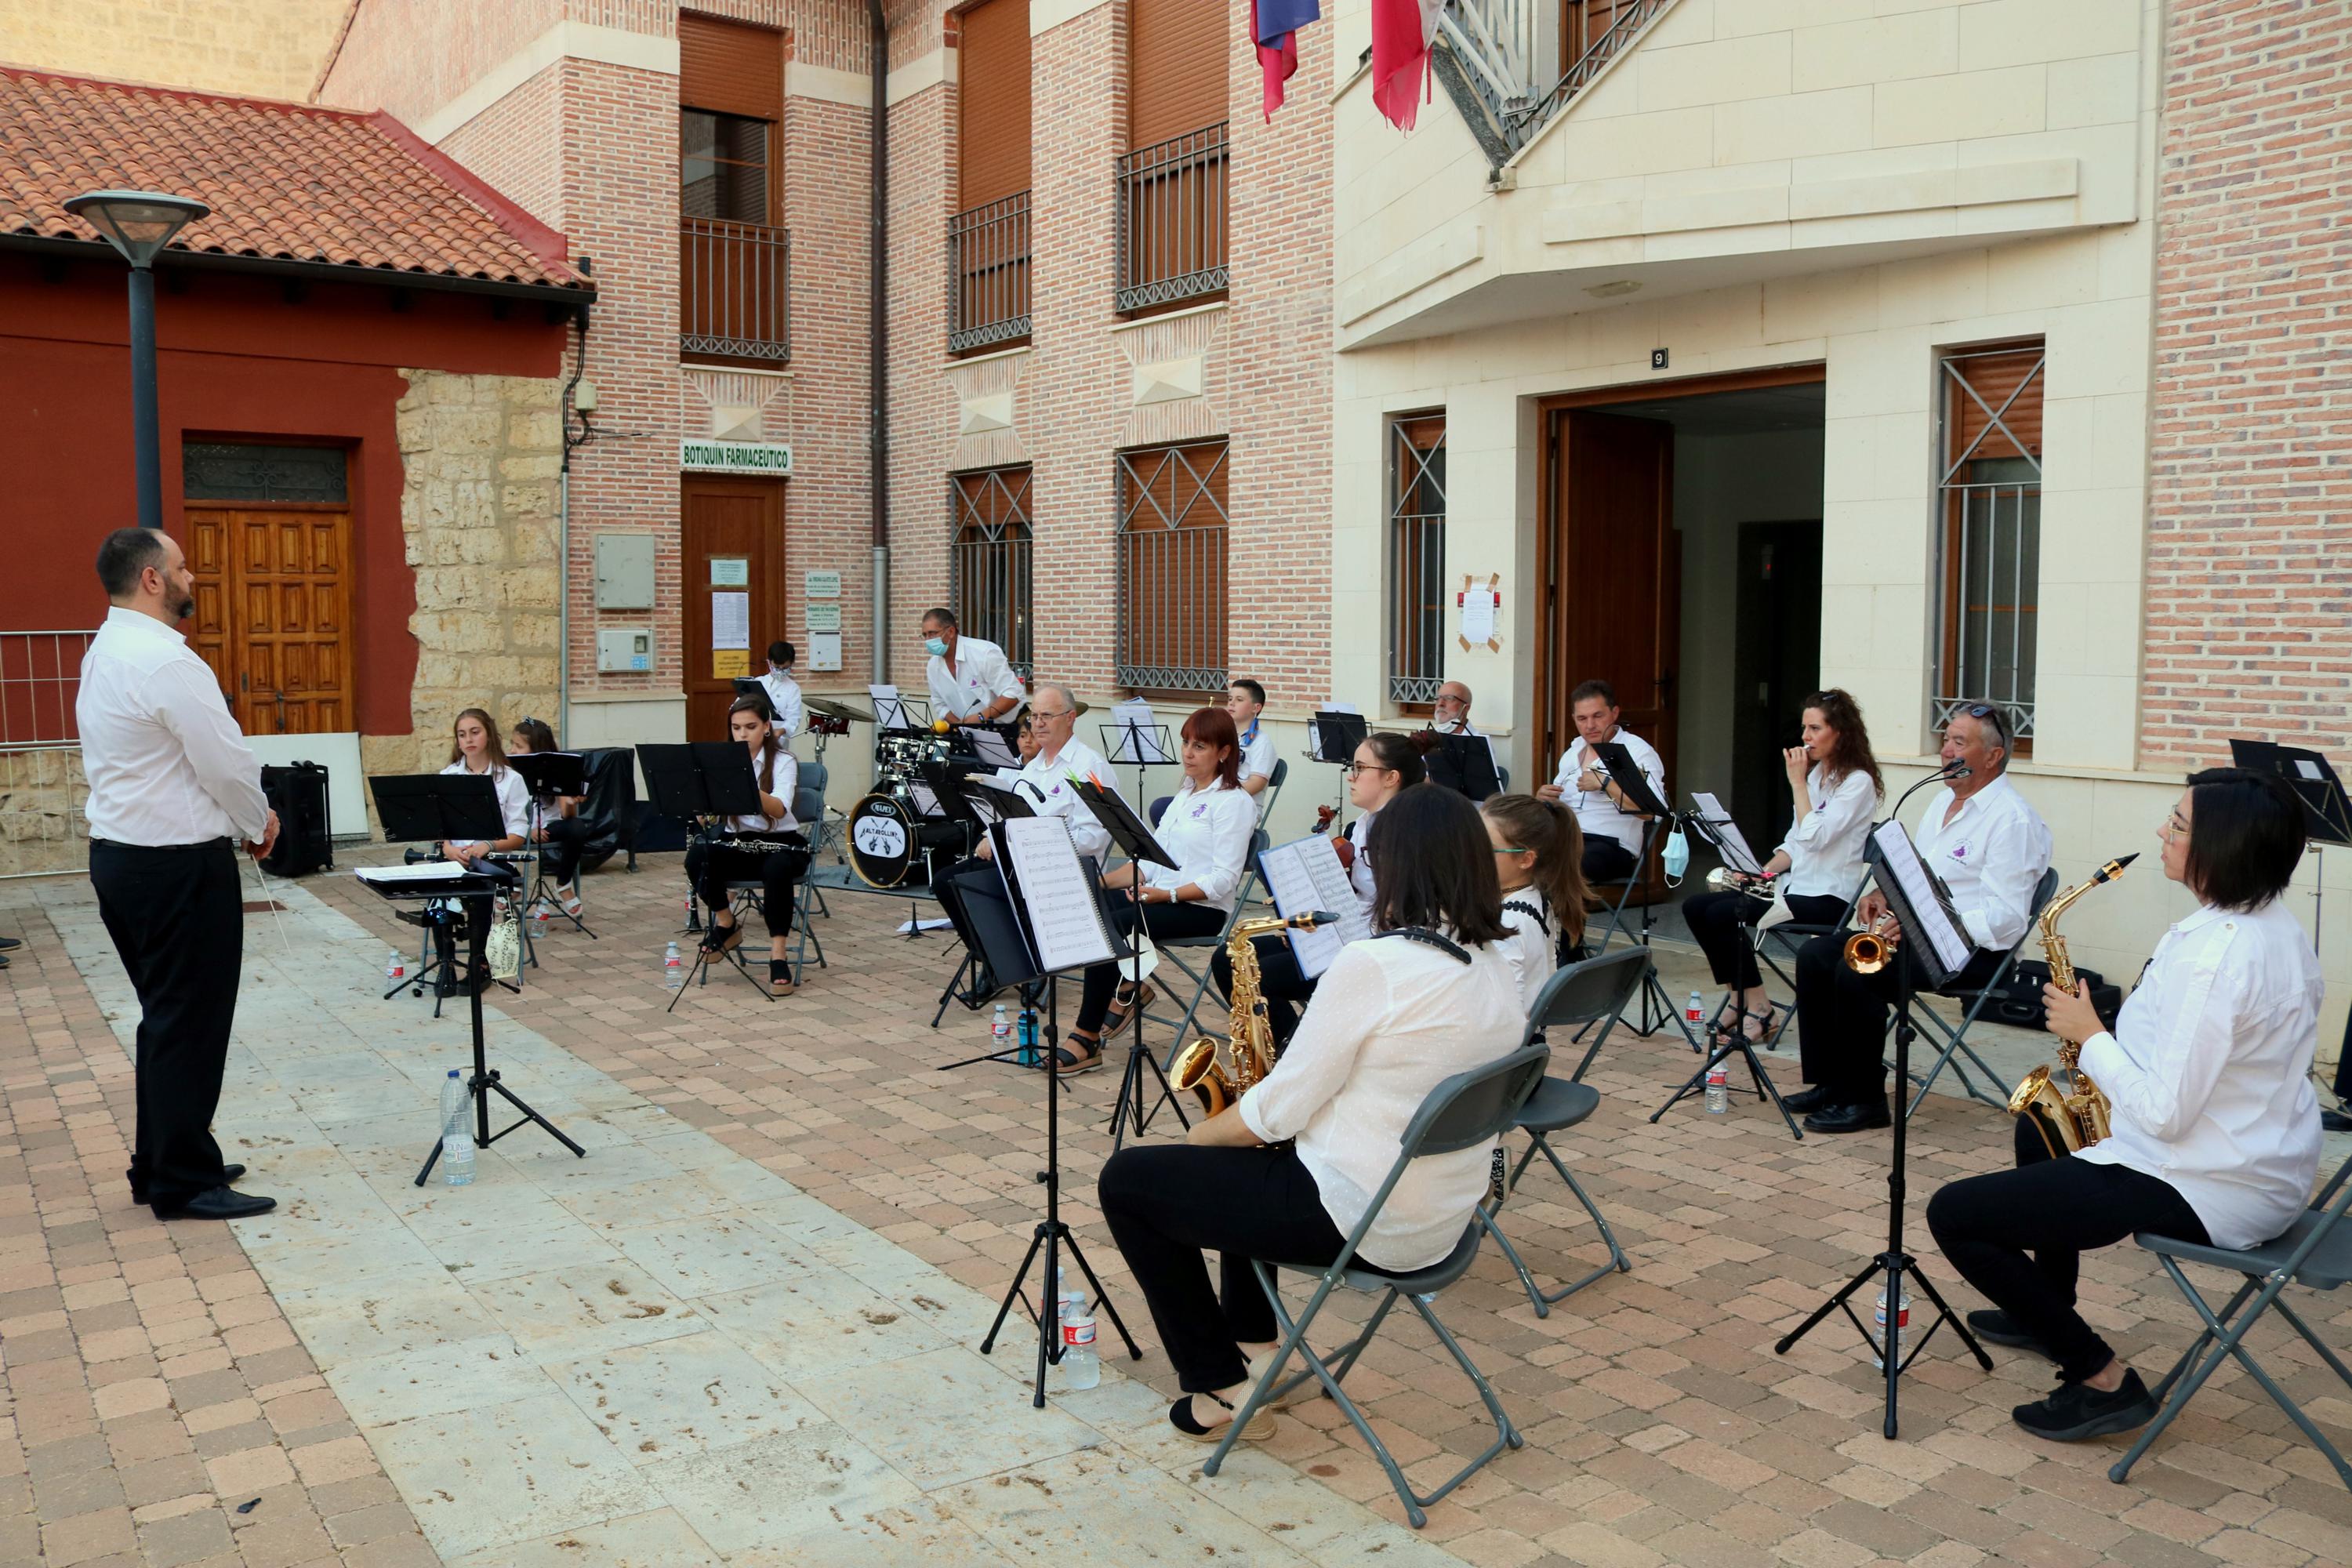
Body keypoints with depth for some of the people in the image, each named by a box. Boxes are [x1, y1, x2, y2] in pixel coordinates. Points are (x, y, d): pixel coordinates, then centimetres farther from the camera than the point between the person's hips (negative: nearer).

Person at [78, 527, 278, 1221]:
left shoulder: (104, 652, 12)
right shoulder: (166, 660, -20)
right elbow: (227, 763, -18)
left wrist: (240, 817, 11)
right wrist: (260, 821, 1)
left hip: (121, 853, 10)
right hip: (179, 865, -10)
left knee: (166, 1017, 19)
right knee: (192, 1021, -1)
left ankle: (160, 1163, 28)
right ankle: (184, 1183, 8)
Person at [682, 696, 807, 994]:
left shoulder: (783, 761, -8)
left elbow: (779, 810, -27)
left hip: (781, 842, -3)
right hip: (739, 844, 3)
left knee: (777, 868, -38)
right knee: (697, 855, -27)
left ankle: (778, 956, -29)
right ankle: (726, 926, -4)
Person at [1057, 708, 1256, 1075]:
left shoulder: (1235, 802, -6)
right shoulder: (1184, 795, 20)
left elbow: (1224, 879, -15)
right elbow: (1151, 855, 14)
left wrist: (1167, 894, -25)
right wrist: (1105, 879, -2)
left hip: (1202, 908, -8)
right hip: (1159, 896, 8)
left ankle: (1087, 1040, -20)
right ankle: (1124, 991, 0)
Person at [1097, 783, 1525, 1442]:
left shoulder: (1374, 965, -24)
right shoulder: (1499, 968, 2)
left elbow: (1277, 1111, -19)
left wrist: (1202, 1134, 2)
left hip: (1359, 1219, -9)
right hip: (1442, 1216, 9)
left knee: (1126, 1181, 6)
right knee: (1250, 1155, 33)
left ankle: (1220, 1386, 11)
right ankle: (1253, 1341, 34)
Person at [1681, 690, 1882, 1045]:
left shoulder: (1858, 782, -10)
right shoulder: (1815, 774, 16)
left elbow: (1814, 838, -21)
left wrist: (1797, 782, -15)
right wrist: (1761, 872, 0)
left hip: (1827, 897, -9)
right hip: (1794, 884, 9)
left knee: (1723, 913, -25)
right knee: (1696, 907, -6)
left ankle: (1758, 1008, -11)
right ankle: (1740, 1000, 0)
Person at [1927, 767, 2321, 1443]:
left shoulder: (2214, 957, -30)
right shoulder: (2273, 924, 2)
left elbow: (2164, 1113, -28)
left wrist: (2091, 1036, -14)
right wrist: (2109, 1035, 6)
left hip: (2204, 1189, -11)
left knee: (1953, 1214, -9)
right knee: (2039, 1129, 34)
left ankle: (2100, 1379, -1)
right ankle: (2047, 1313, 47)